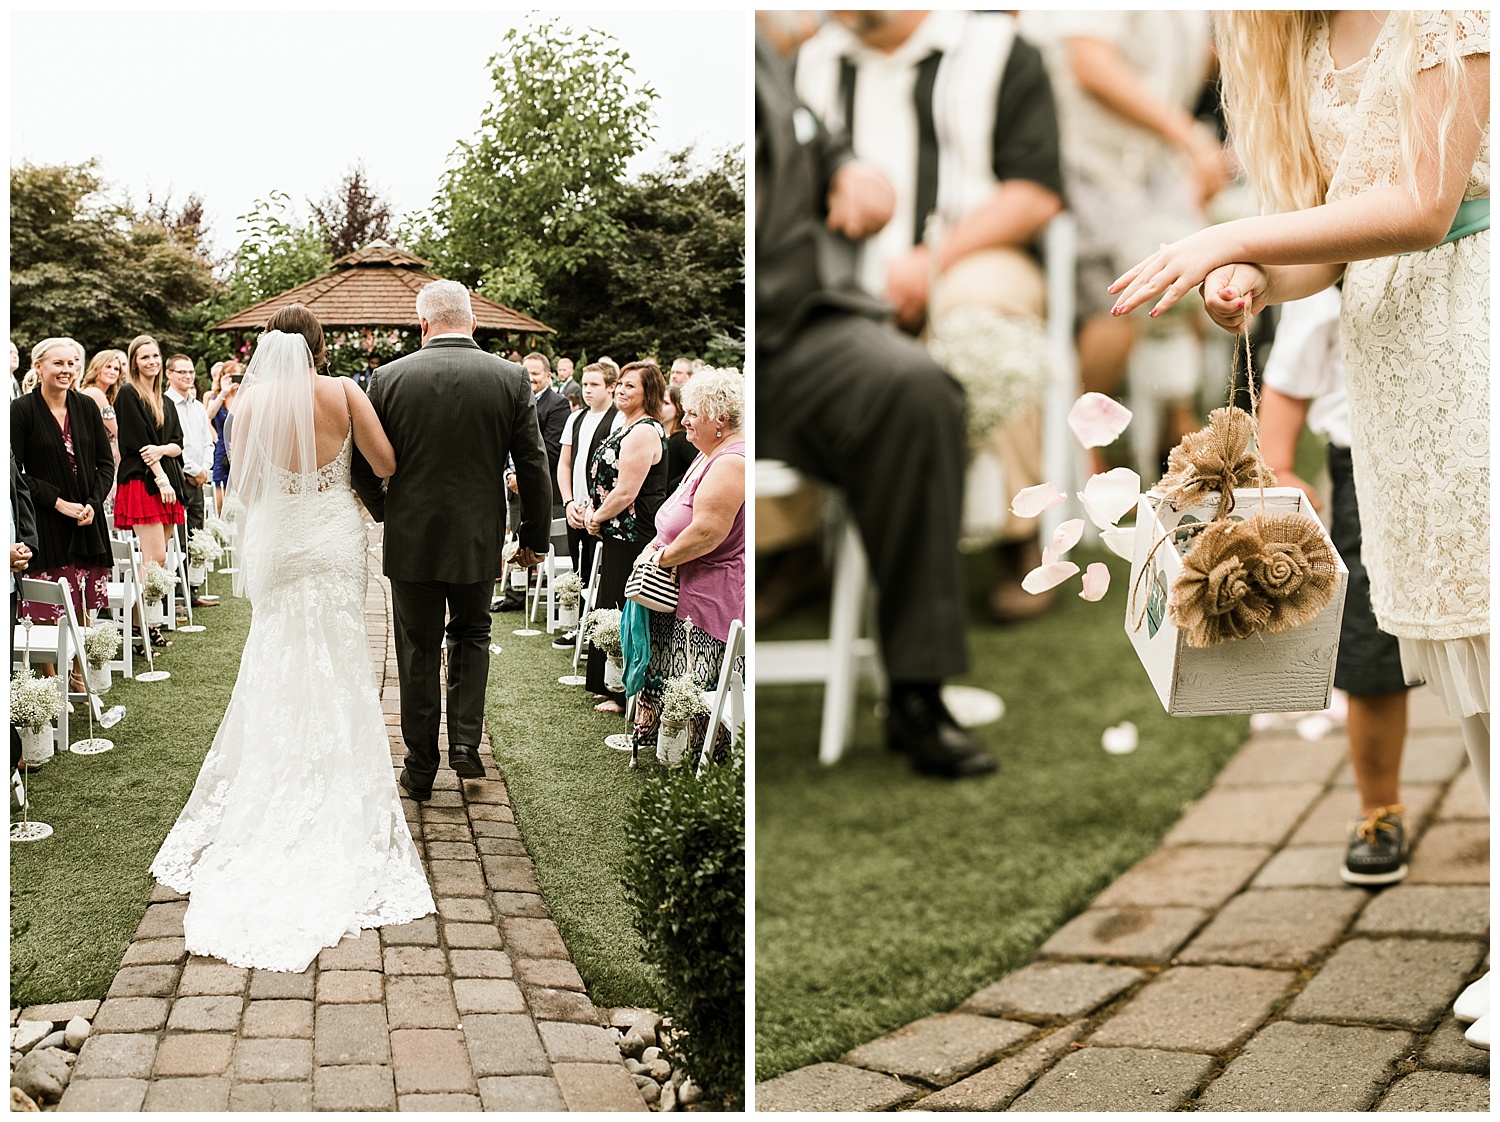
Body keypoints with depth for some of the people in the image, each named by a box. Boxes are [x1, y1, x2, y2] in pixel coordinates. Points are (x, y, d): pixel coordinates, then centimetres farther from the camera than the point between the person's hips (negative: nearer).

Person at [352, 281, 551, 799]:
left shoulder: (391, 377, -7)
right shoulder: (511, 378, -6)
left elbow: (362, 464, -2)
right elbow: (534, 466, -4)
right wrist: (535, 536, 8)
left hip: (411, 540, 0)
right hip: (478, 539, 1)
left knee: (419, 652, 12)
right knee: (471, 635, 23)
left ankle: (420, 769, 19)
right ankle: (465, 740, 10)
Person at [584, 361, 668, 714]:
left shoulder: (644, 433, -18)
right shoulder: (626, 428, 15)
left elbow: (626, 492, -22)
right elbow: (606, 480, 22)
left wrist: (597, 519, -8)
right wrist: (592, 511, 5)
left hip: (633, 537, -11)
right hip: (619, 536, 11)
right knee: (612, 611, 17)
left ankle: (626, 695, 4)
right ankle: (611, 685, 27)